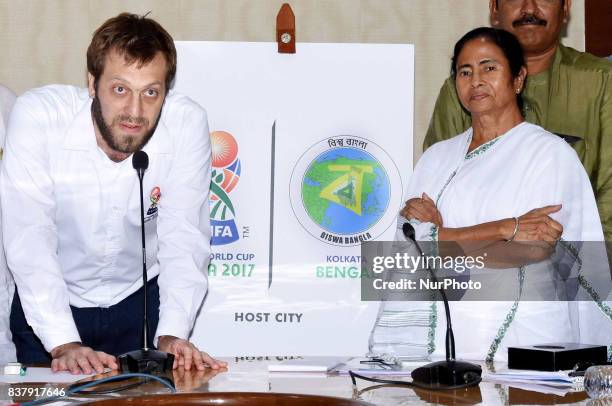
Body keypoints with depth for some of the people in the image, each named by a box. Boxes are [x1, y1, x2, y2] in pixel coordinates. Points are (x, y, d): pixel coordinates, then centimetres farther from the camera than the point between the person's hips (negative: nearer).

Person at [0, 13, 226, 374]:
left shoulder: (188, 123, -20)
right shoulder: (38, 115, -24)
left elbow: (185, 237, -18)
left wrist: (172, 335, -31)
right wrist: (63, 344, -35)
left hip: (140, 298, 1)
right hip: (49, 301, 0)